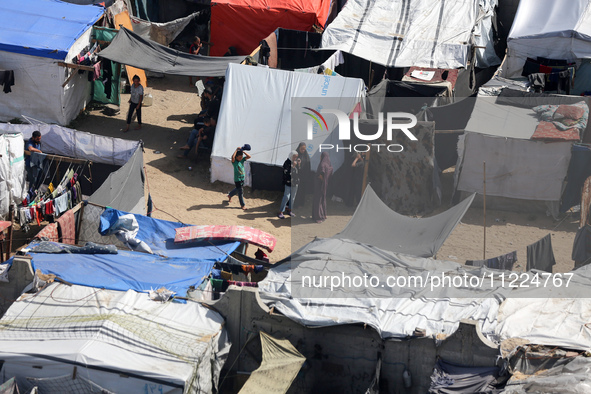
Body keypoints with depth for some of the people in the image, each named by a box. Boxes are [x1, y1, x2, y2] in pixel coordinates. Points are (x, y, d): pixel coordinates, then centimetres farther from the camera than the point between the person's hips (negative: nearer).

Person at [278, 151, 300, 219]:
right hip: (288, 183, -6)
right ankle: (281, 212, -3)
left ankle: (289, 210, 27)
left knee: (292, 197, 13)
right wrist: (293, 166, -24)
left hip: (295, 183, 6)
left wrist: (298, 165, -6)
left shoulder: (296, 162, 7)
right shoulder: (287, 163, -12)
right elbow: (287, 172, -22)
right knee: (286, 197, -8)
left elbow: (299, 172, 5)